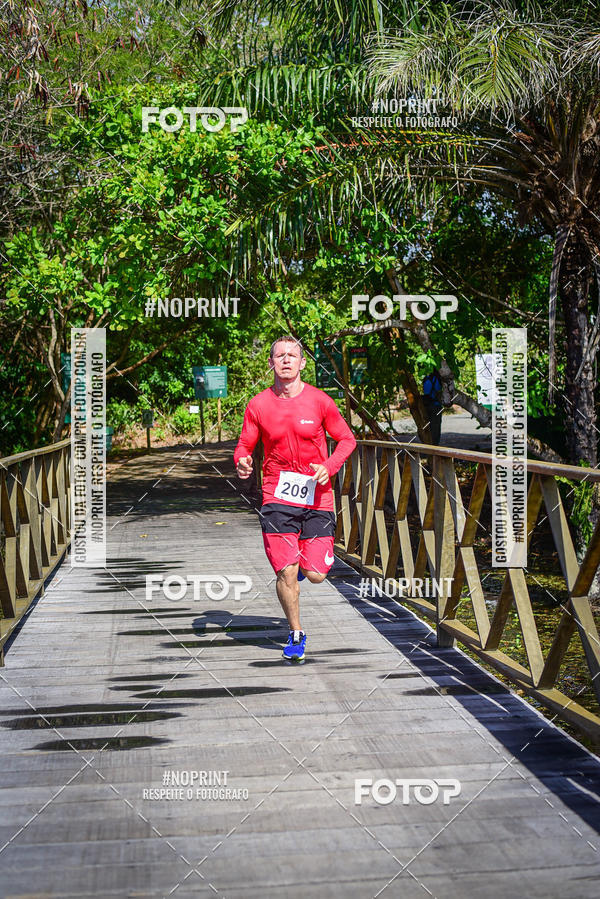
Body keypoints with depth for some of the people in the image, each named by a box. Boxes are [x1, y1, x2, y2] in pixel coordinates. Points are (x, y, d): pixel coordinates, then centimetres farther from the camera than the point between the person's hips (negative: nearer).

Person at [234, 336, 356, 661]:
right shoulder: (258, 405, 0)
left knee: (316, 575, -2)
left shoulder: (320, 401, -2)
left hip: (317, 498, 0)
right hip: (277, 498, 0)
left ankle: (304, 560, 37)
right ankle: (296, 634, 18)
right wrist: (242, 461, -15)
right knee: (286, 574, -6)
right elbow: (245, 444, 9)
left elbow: (347, 439, 6)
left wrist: (329, 467, -11)